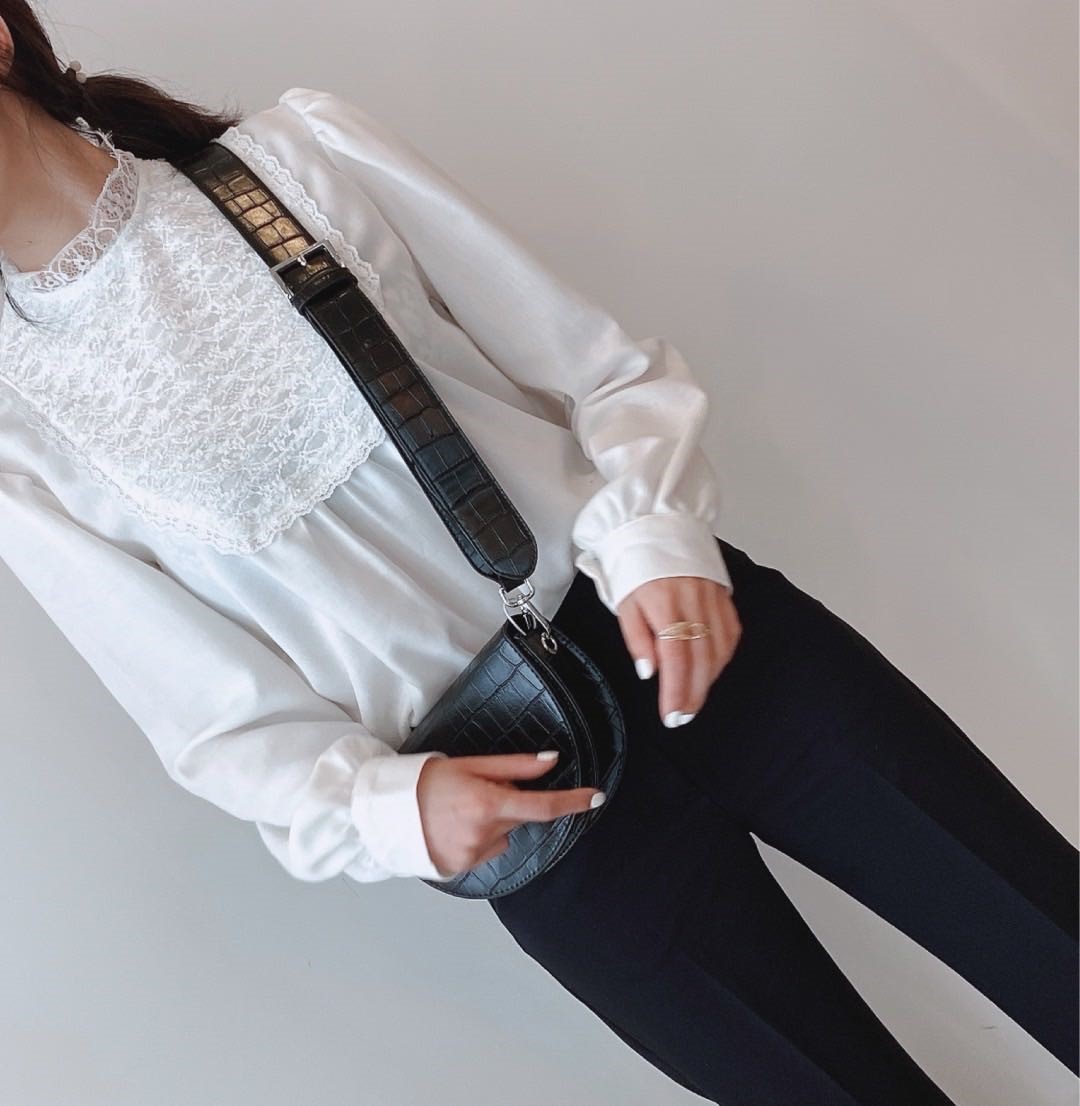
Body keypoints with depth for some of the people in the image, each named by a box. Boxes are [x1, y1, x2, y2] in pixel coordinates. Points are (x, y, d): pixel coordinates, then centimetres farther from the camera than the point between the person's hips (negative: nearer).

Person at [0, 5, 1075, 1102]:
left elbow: (608, 369, 1)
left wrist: (655, 533, -17)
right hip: (526, 801, -1)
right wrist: (392, 808, -16)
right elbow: (231, 726, 2)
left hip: (691, 630, 2)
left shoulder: (299, 150, 1)